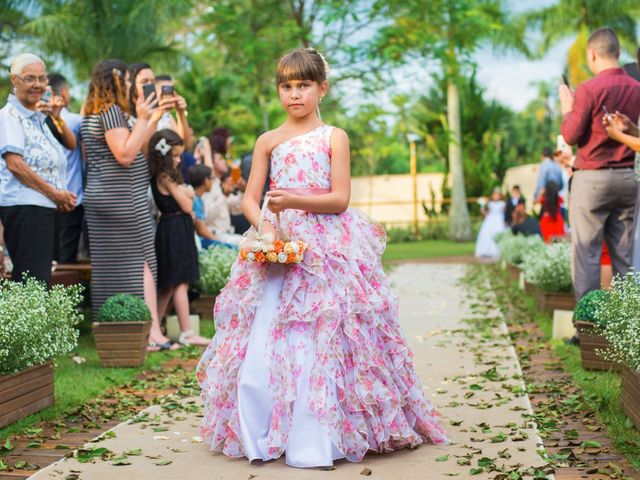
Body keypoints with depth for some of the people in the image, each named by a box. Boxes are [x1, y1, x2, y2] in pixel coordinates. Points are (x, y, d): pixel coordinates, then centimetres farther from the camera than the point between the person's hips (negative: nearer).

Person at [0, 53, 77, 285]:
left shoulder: (40, 115, 19)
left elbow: (71, 144, 20)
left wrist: (57, 118, 3)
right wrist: (54, 193, -14)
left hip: (47, 206, 9)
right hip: (24, 206, -9)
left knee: (39, 280, 9)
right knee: (33, 283, -15)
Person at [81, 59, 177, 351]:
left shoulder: (93, 113, 18)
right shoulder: (111, 110, -12)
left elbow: (136, 149, 18)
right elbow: (125, 155, -20)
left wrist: (153, 118, 18)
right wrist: (142, 119, -15)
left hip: (100, 196, 10)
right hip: (122, 196, -10)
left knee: (110, 266, 10)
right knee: (141, 263, -7)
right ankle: (152, 333, -8)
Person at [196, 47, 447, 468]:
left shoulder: (334, 138, 4)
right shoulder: (269, 141, 11)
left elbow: (340, 199, -4)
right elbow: (250, 199, 8)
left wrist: (295, 201, -18)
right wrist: (265, 226, -12)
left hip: (327, 251, -2)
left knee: (320, 341, -8)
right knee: (262, 345, -6)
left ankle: (314, 441, -2)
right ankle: (260, 438, 5)